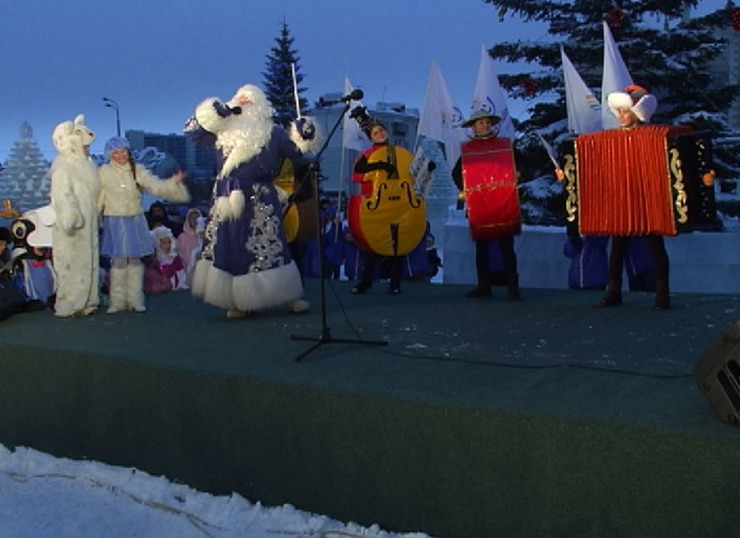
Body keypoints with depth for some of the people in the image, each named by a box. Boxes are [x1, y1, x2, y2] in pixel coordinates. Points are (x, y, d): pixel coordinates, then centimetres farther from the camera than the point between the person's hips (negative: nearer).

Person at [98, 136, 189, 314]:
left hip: (136, 221, 2)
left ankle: (135, 300, 13)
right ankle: (117, 301, 7)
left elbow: (156, 186, -4)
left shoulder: (137, 170, 3)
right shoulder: (104, 172, -3)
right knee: (119, 261, -3)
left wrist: (174, 182, -20)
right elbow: (98, 199, 0)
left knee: (135, 260, 4)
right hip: (115, 222, -2)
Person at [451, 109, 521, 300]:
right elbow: (456, 172, 17)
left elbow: (517, 168, 11)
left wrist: (512, 185, -4)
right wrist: (464, 189, 3)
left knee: (507, 246, -4)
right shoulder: (468, 149, 10)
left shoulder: (504, 144, 7)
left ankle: (512, 287, -3)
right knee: (481, 246, 7)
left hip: (503, 203, -2)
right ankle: (483, 285, 14)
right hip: (478, 205, 2)